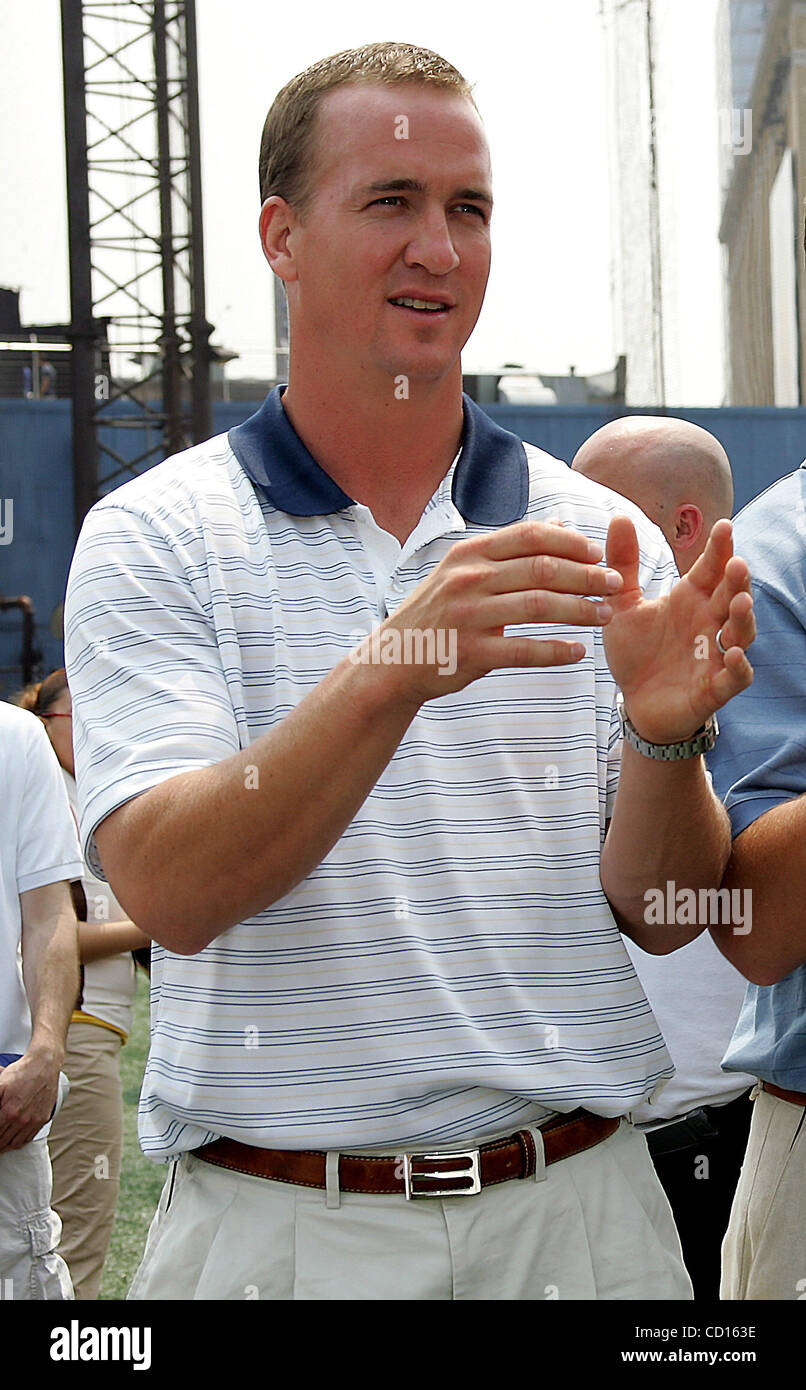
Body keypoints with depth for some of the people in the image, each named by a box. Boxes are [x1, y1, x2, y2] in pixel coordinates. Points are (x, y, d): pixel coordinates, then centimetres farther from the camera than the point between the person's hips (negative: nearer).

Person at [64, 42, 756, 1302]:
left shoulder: (595, 538, 4)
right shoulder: (152, 537, -3)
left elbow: (660, 914, 0)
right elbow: (170, 893, -16)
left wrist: (666, 733, -20)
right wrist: (391, 673, -29)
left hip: (572, 1210, 2)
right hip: (274, 1228, -2)